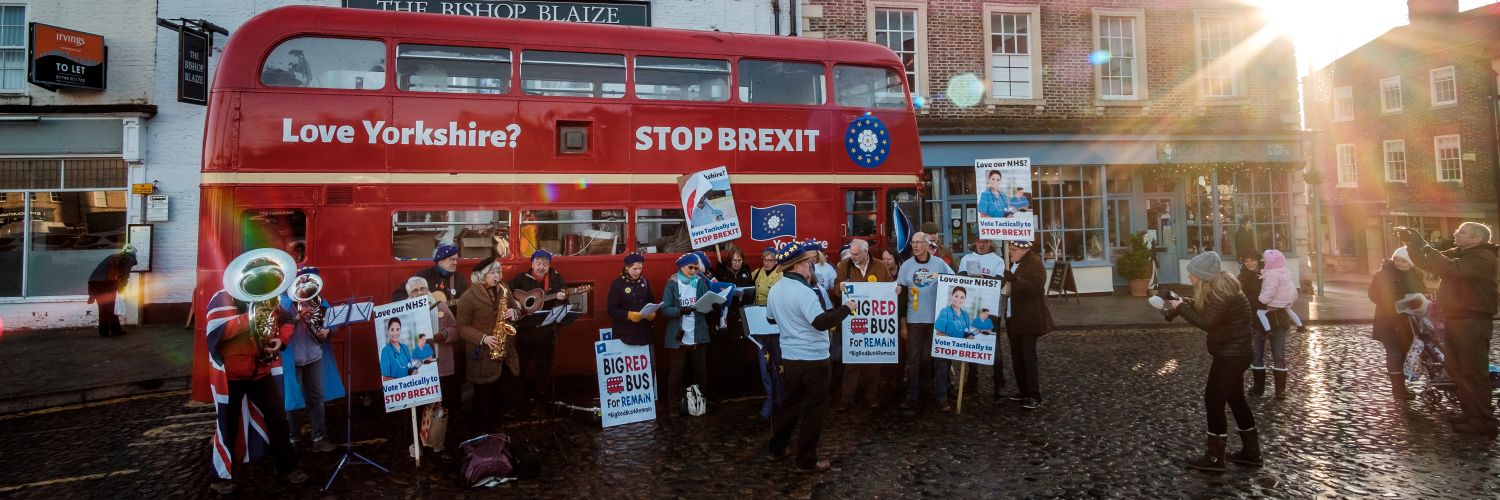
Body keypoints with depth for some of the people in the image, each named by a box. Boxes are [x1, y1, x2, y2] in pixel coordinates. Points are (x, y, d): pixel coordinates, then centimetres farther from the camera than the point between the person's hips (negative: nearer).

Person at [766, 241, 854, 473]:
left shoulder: (776, 289, 6)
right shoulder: (803, 291, -21)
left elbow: (771, 317, 21)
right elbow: (821, 322, -30)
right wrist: (846, 308, -19)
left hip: (789, 356, 8)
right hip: (812, 358, -8)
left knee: (792, 402, 22)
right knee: (814, 409, 4)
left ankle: (778, 448, 30)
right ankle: (807, 460, 12)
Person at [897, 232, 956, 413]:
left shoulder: (939, 263, 1)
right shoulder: (906, 265, 4)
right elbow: (900, 288, 7)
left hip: (938, 317, -1)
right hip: (914, 318, 1)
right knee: (913, 358, 6)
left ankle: (942, 397, 13)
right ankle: (911, 397, 13)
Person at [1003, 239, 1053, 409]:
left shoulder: (1035, 263, -11)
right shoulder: (1012, 263, 13)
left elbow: (1036, 287, -25)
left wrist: (1015, 280, -33)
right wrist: (1004, 282, 6)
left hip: (1029, 318, -8)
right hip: (1013, 317, 8)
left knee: (1028, 355, -9)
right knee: (1016, 355, 11)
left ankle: (1035, 395, -6)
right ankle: (1023, 390, 21)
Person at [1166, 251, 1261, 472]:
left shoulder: (1221, 292, -23)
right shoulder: (1219, 285, 6)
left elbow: (1207, 323, -26)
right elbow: (1202, 309, 9)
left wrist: (1181, 308, -18)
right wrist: (1181, 303, -4)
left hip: (1231, 354, -10)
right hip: (1234, 351, 10)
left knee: (1214, 399, -5)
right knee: (1235, 399, 18)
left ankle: (1215, 458, 1)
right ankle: (1251, 452, 29)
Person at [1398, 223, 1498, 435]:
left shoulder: (1483, 258, -15)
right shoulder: (1456, 253, 12)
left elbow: (1451, 269, -30)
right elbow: (1425, 263, 14)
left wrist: (1423, 245, -27)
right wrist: (1412, 244, -3)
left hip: (1473, 323, -9)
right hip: (1454, 320, 9)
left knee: (1473, 372, -5)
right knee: (1456, 369, 15)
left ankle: (1483, 421, 1)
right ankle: (1470, 412, 25)